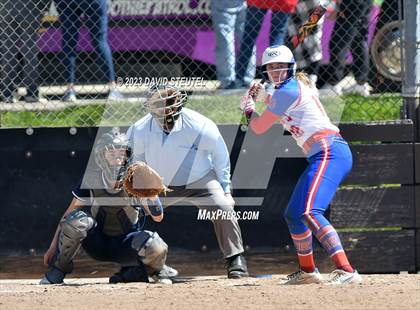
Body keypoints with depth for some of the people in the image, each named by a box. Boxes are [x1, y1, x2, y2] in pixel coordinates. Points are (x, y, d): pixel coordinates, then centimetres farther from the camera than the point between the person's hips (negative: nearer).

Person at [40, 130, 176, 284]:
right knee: (77, 219, -30)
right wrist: (53, 247, -6)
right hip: (97, 244, 1)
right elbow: (69, 214, -3)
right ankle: (58, 271, -9)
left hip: (125, 247, -1)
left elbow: (158, 217, -18)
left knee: (155, 246, -33)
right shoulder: (92, 177, -9)